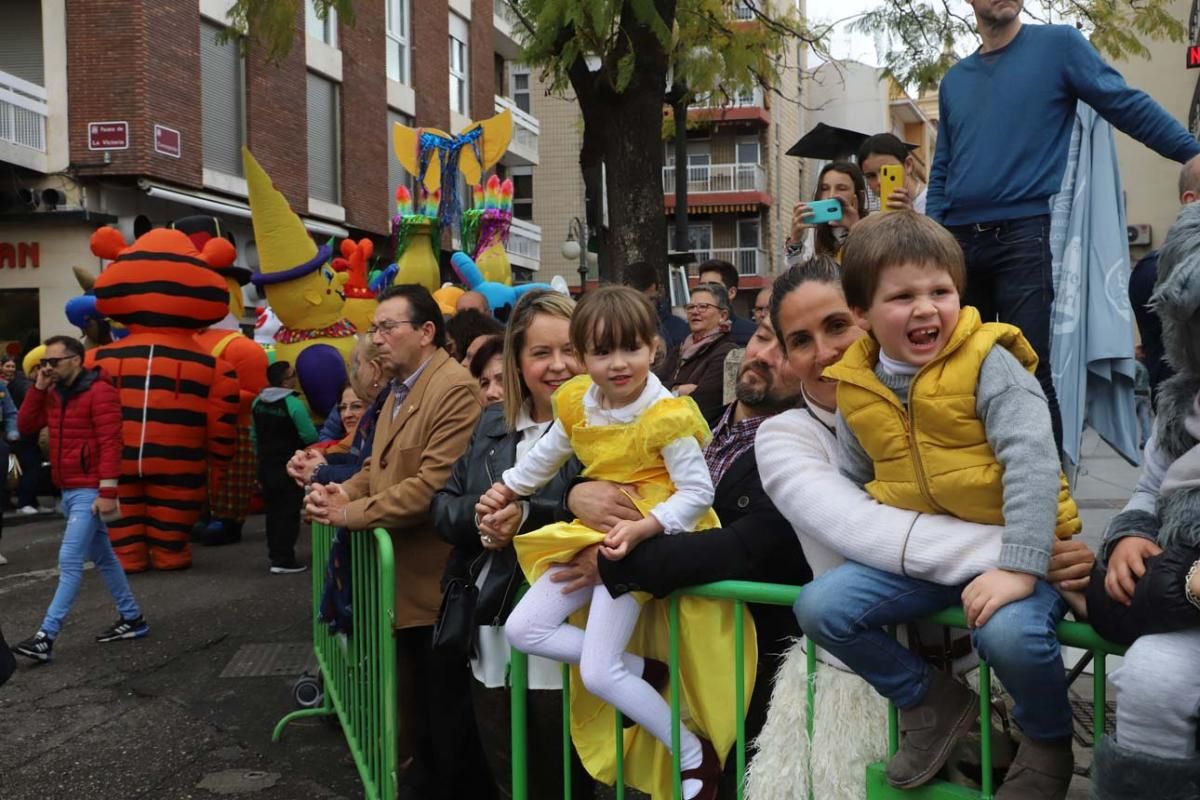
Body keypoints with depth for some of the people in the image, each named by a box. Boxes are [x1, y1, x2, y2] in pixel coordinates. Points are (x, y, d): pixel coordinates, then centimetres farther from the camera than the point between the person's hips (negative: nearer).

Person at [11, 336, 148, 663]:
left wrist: (108, 492, -23)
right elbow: (26, 426, 9)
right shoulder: (54, 394, 13)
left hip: (90, 492, -9)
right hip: (68, 490, 9)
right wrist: (38, 388, -2)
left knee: (69, 561, -10)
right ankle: (132, 619, 24)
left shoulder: (100, 392, -14)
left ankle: (46, 637, -11)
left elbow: (111, 443, -19)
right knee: (102, 557, 15)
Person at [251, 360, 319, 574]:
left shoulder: (258, 402, 2)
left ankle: (275, 552, 25)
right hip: (289, 467, -7)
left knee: (273, 510, 16)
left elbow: (254, 435, 12)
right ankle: (283, 560, -2)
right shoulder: (293, 404, -19)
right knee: (288, 512, -1)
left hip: (266, 466, 7)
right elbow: (310, 437, -16)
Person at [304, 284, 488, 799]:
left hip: (438, 583, -9)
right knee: (415, 705, 21)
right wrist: (341, 492, -4)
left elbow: (433, 485, -26)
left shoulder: (455, 389, -18)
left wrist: (351, 514, -20)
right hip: (404, 580, 10)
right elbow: (378, 468, 16)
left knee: (448, 718, 5)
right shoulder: (398, 391, 15)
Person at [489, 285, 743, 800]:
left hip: (642, 543, -8)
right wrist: (506, 489, 16)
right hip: (593, 536, 8)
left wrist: (643, 529, -30)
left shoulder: (667, 417, -19)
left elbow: (698, 494, -19)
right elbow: (545, 457, 21)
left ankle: (697, 758, 5)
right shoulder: (576, 404, 1)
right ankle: (643, 671, 6)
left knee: (597, 675, -13)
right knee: (522, 630, 1)